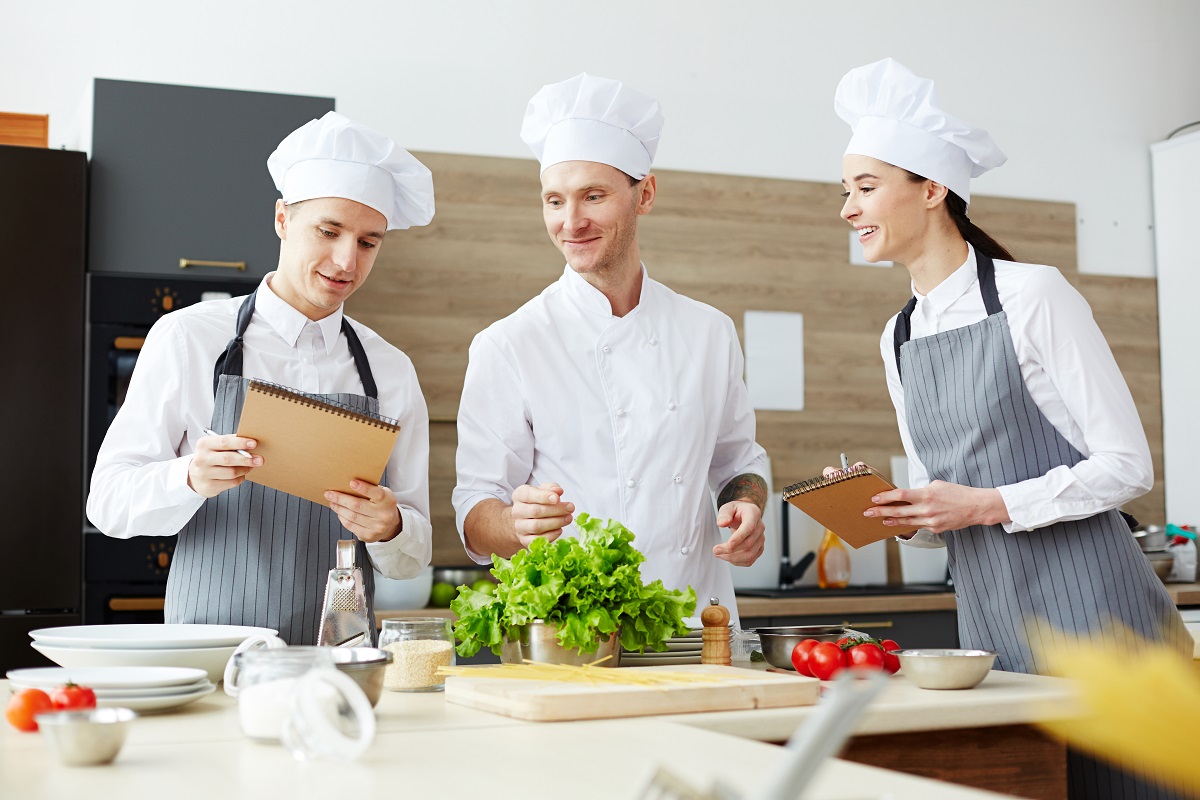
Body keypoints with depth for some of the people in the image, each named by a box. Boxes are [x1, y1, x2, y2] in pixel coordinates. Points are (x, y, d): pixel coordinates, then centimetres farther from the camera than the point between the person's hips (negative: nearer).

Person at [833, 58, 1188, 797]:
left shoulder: (1034, 295, -9)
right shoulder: (898, 339, 11)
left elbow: (1127, 466, -10)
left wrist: (991, 505, -17)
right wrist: (895, 512, -3)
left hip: (1086, 605, -6)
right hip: (991, 620, 6)